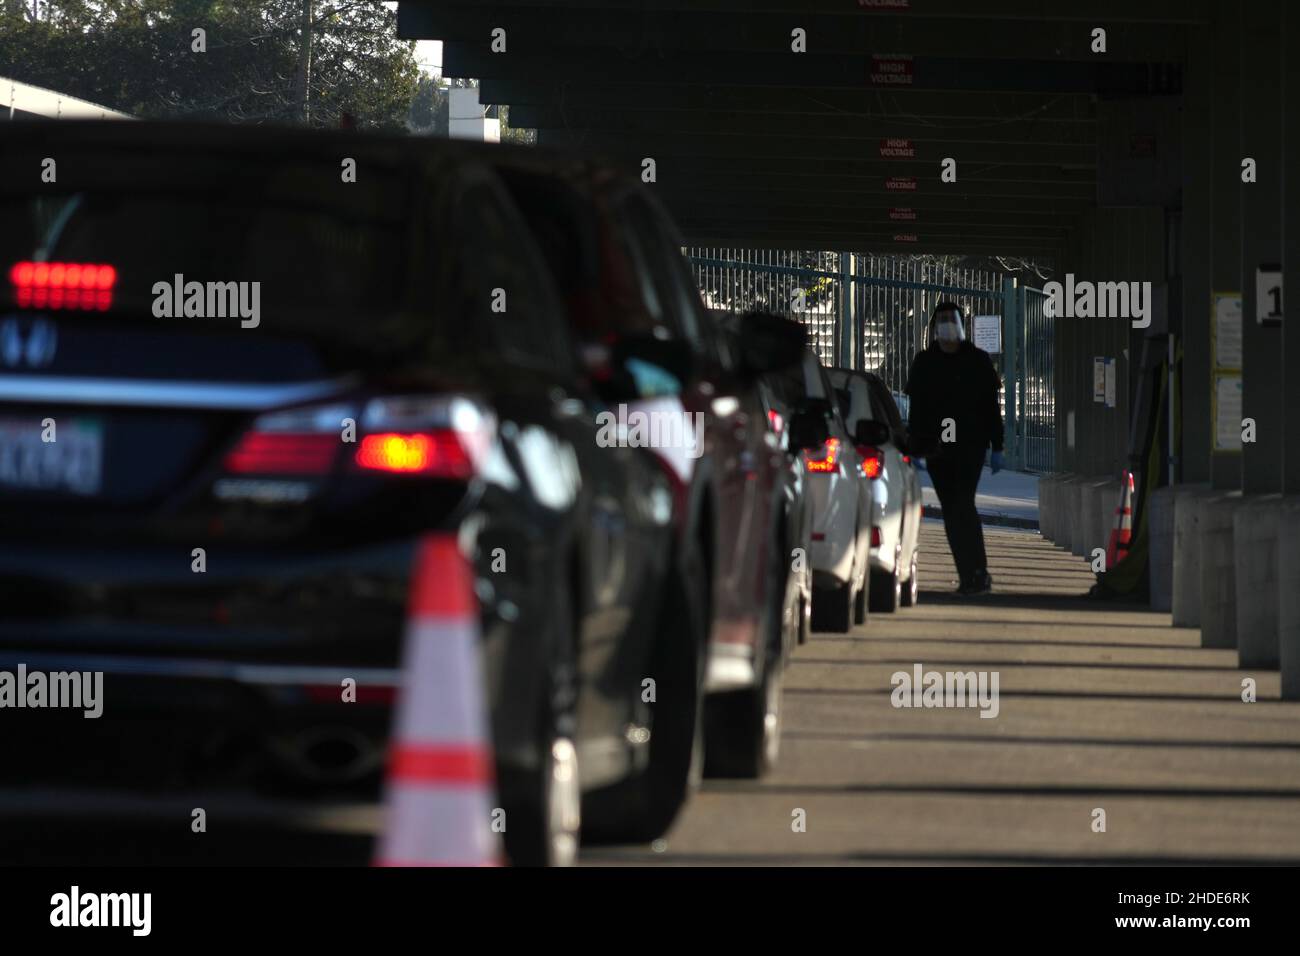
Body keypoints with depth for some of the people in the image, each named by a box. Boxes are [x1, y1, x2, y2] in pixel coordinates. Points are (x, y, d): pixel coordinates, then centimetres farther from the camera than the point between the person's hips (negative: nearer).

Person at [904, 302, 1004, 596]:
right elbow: (916, 408, 13)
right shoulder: (924, 363, 11)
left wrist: (997, 448, 1)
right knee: (950, 510, 3)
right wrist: (914, 448, 7)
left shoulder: (977, 361, 5)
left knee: (963, 503, -17)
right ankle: (969, 576, 8)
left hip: (970, 446, -3)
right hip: (936, 449, 3)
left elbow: (991, 407, 6)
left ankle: (979, 573, -17)